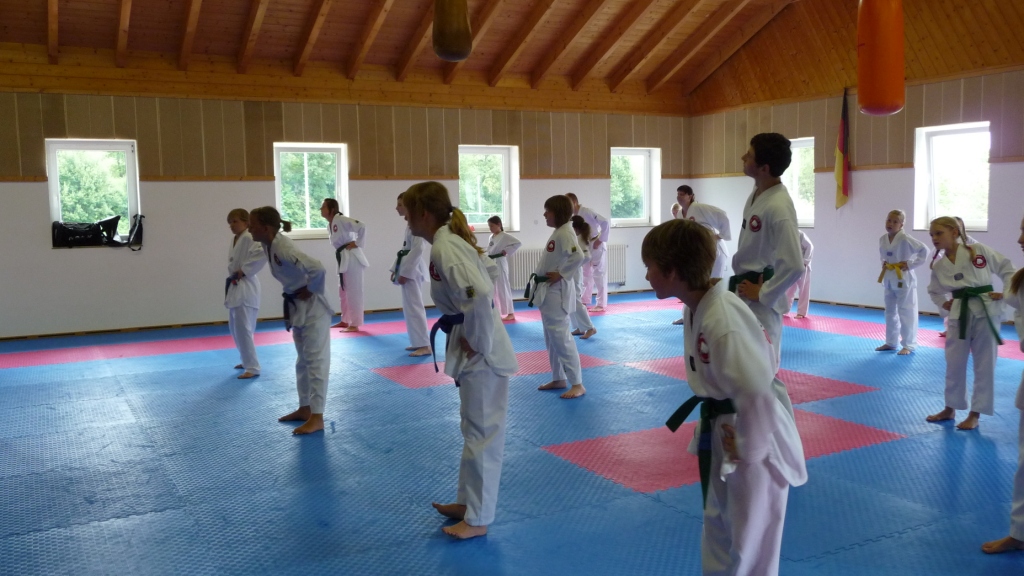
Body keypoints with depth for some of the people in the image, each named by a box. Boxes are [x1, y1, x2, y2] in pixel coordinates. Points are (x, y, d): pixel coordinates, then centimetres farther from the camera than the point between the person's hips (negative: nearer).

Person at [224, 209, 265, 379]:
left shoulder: (249, 238, -15)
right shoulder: (235, 240, 14)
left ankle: (253, 367, -7)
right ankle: (247, 360, 31)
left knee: (243, 328, -11)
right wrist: (232, 277, 9)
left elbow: (262, 254, -31)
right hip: (235, 287, 10)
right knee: (234, 327, 18)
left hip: (246, 288, -10)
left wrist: (244, 271, -23)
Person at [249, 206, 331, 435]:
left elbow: (318, 269, -38)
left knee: (316, 360, -5)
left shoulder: (283, 249, -27)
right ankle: (305, 409, 29)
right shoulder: (270, 245, 1)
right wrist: (297, 297, 9)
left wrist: (310, 292, -22)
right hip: (298, 307, 10)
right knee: (303, 360, 18)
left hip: (312, 307, -10)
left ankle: (317, 417, 0)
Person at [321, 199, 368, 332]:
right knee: (343, 291, 17)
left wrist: (357, 244, -17)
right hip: (343, 259, 10)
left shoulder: (341, 220, -16)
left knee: (353, 291, -5)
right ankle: (345, 321, 29)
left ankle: (355, 324, 0)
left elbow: (362, 227, -25)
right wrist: (340, 251, 9)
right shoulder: (330, 224, 12)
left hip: (351, 258, -10)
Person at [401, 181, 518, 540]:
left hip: (480, 353, -10)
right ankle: (468, 502, 35)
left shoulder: (444, 249, -20)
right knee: (475, 429, 20)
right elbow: (489, 272, 23)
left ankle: (477, 519, 14)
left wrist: (475, 342, -20)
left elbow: (479, 295, -34)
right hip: (476, 342, 10)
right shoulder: (453, 240, 10)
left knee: (482, 433, 1)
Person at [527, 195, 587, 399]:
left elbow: (578, 257, -32)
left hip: (556, 292, -11)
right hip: (548, 292, 11)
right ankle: (558, 379, 27)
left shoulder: (565, 233, -18)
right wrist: (541, 282, 10)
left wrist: (561, 275, -22)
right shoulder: (557, 232, 13)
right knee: (551, 338, 16)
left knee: (561, 338, -8)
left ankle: (577, 384, -2)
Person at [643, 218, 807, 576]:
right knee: (718, 526, 26)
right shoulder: (698, 306, -1)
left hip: (754, 434, -9)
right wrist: (717, 428, 13)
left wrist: (749, 449, -23)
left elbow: (757, 393, -36)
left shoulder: (722, 321, -32)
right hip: (722, 430, 9)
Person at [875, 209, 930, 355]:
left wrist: (911, 264, -16)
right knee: (890, 312, 15)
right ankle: (891, 342, 27)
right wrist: (884, 264, 4)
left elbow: (924, 250, -15)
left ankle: (908, 345, 8)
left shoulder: (905, 239, -16)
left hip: (903, 279, -7)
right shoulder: (882, 239, 3)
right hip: (889, 279, 7)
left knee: (906, 312, -2)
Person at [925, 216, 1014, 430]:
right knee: (954, 363, 10)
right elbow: (934, 291, 20)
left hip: (986, 311, -3)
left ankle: (975, 414, 15)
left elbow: (1006, 268, 2)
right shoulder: (939, 266, 4)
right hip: (960, 315, 3)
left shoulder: (979, 250, -6)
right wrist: (943, 304, 4)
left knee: (984, 364, 4)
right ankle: (950, 408, 28)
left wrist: (1006, 292, -7)